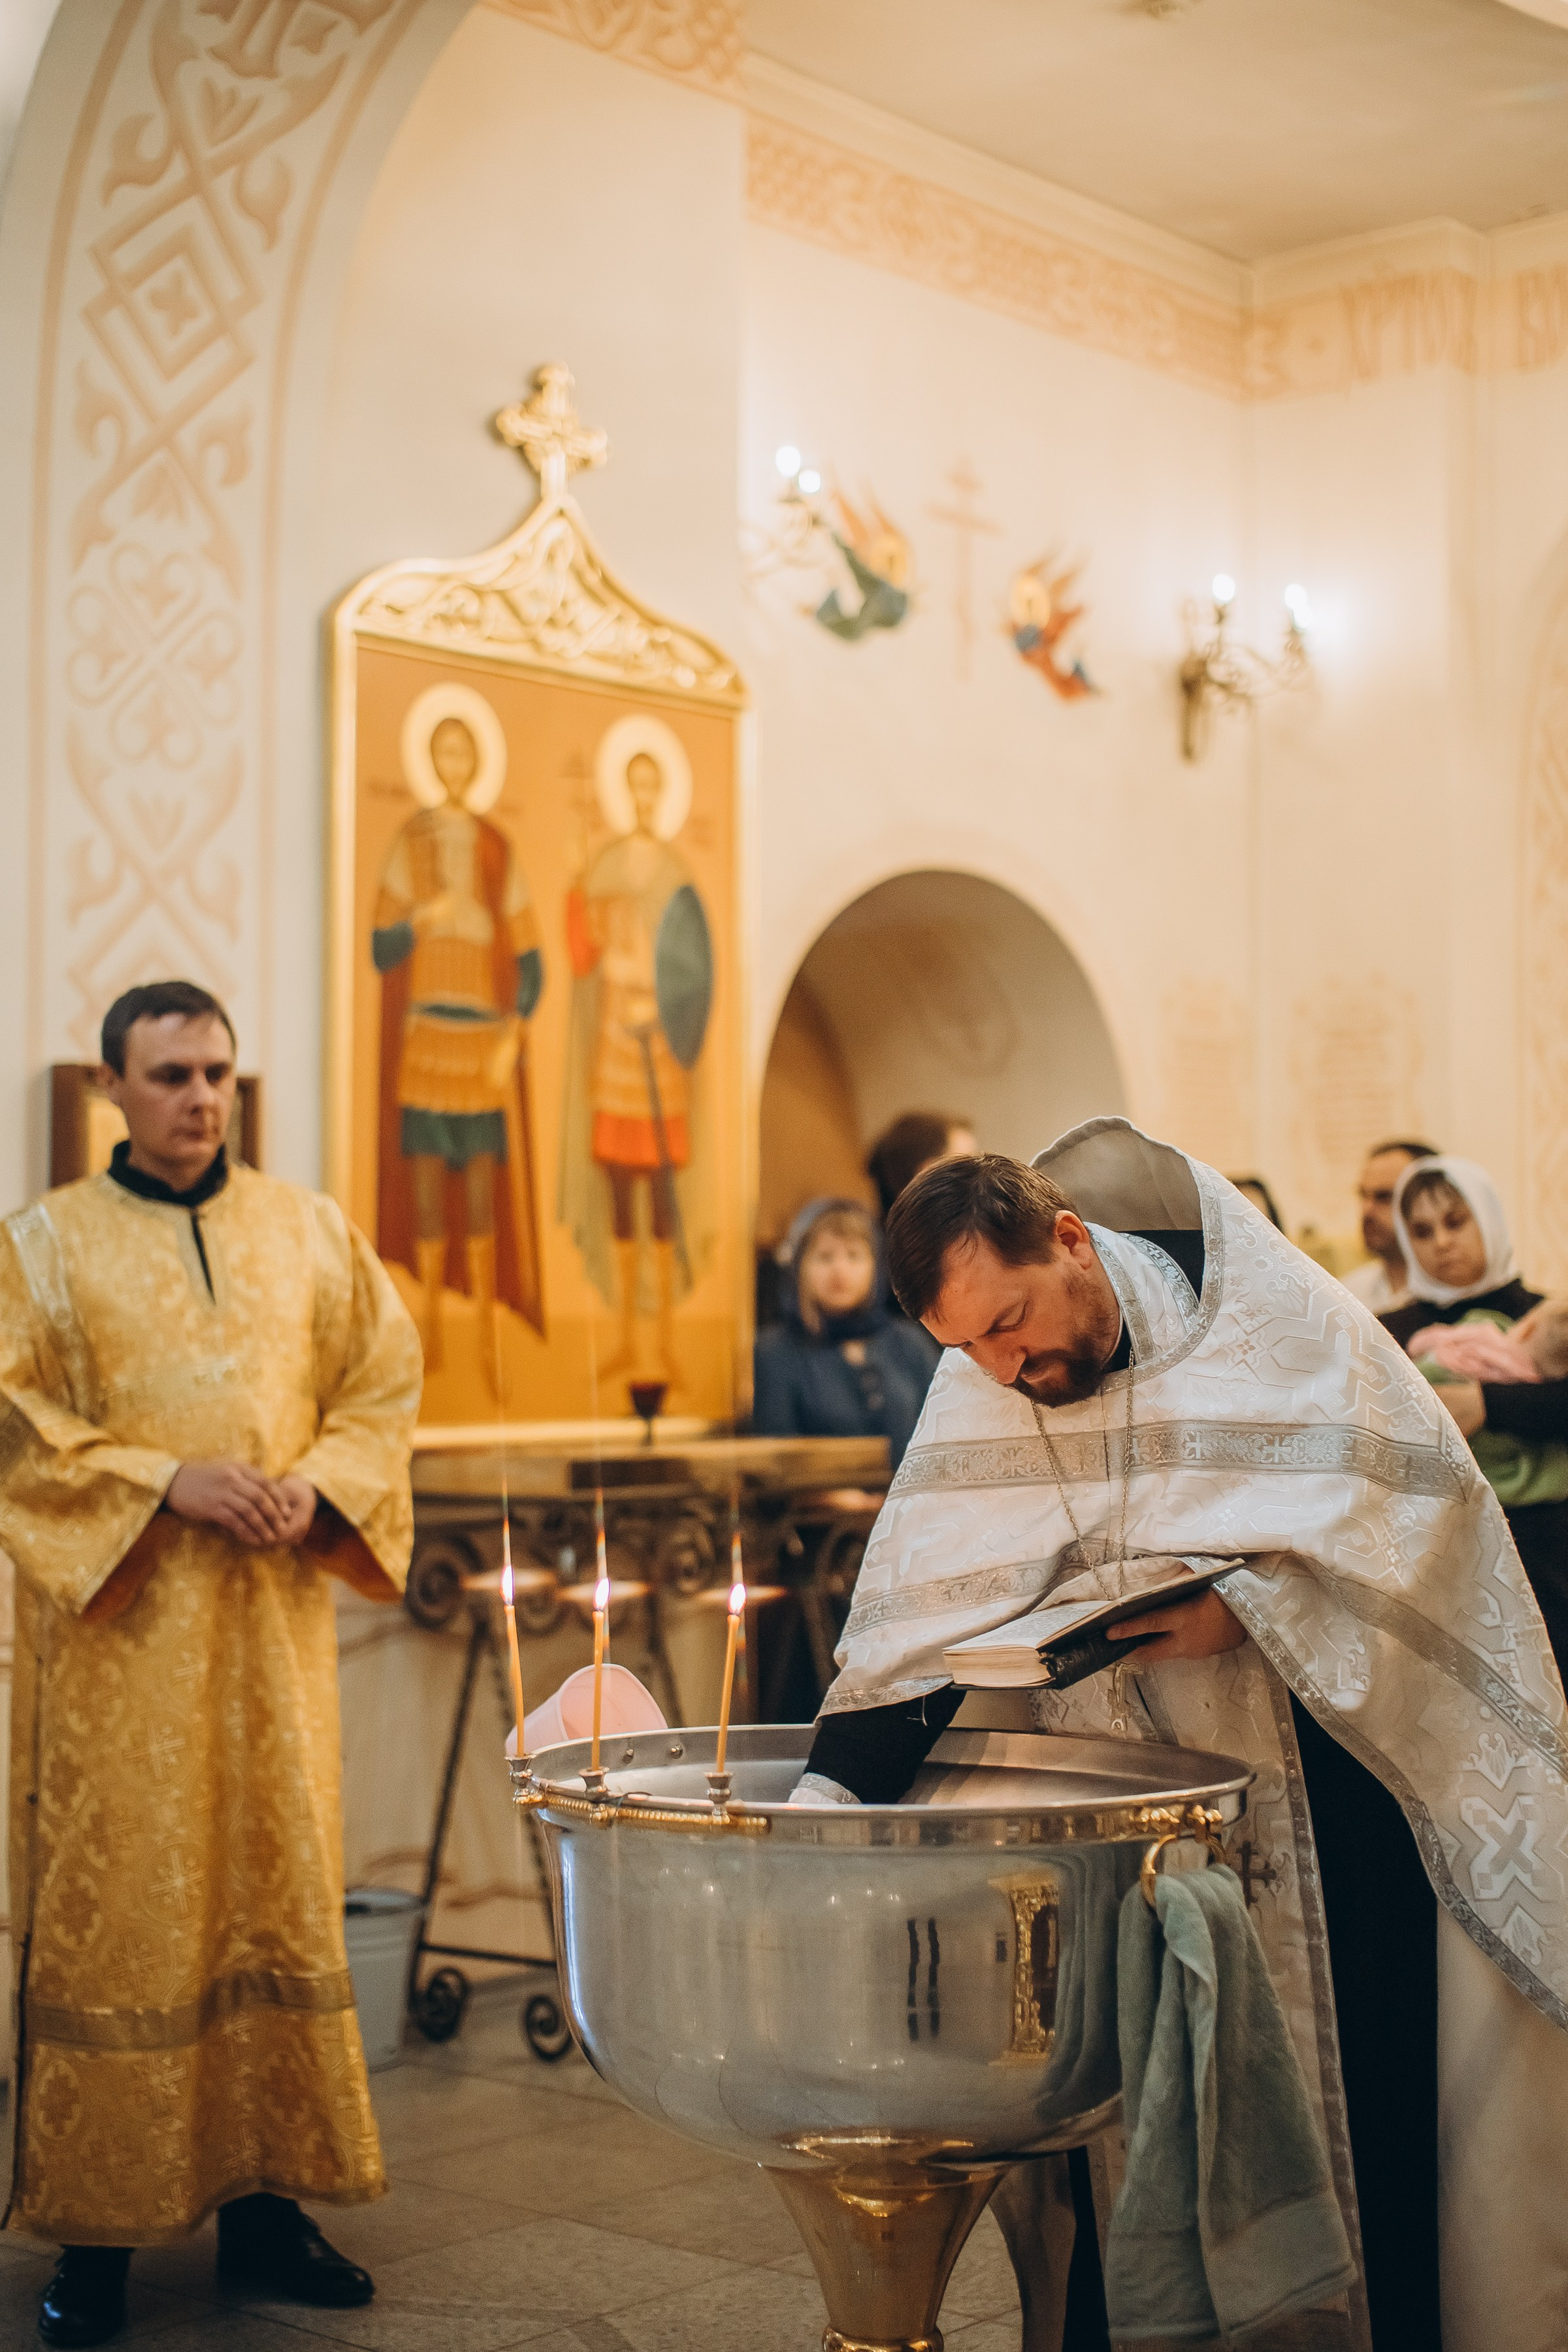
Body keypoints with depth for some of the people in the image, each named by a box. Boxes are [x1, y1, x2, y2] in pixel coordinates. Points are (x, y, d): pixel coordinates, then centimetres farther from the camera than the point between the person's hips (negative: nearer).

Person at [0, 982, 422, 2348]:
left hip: (274, 1626, 3)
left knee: (280, 1895, 6)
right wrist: (167, 1482, -15)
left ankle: (266, 2200, 17)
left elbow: (385, 1379, 10)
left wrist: (317, 1481, -8)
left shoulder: (310, 1231, 10)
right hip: (116, 1632, -3)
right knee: (112, 1911, -2)